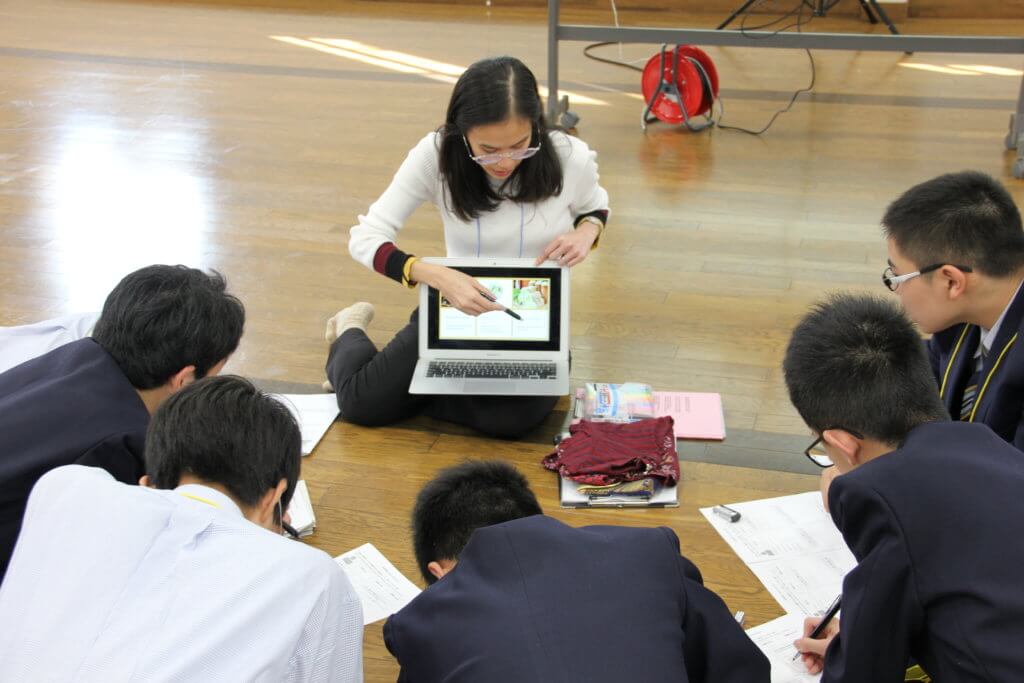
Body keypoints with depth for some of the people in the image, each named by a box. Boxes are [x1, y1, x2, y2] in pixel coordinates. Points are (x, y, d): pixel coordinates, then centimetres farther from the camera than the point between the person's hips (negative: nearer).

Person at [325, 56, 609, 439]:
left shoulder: (570, 158, -17)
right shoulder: (437, 154, -20)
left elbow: (595, 207, 8)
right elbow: (365, 238, -19)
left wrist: (587, 231, -18)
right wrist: (435, 275, -37)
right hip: (455, 310, 0)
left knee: (515, 418, -30)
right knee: (361, 403, -13)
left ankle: (413, 386, 4)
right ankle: (350, 334, 25)